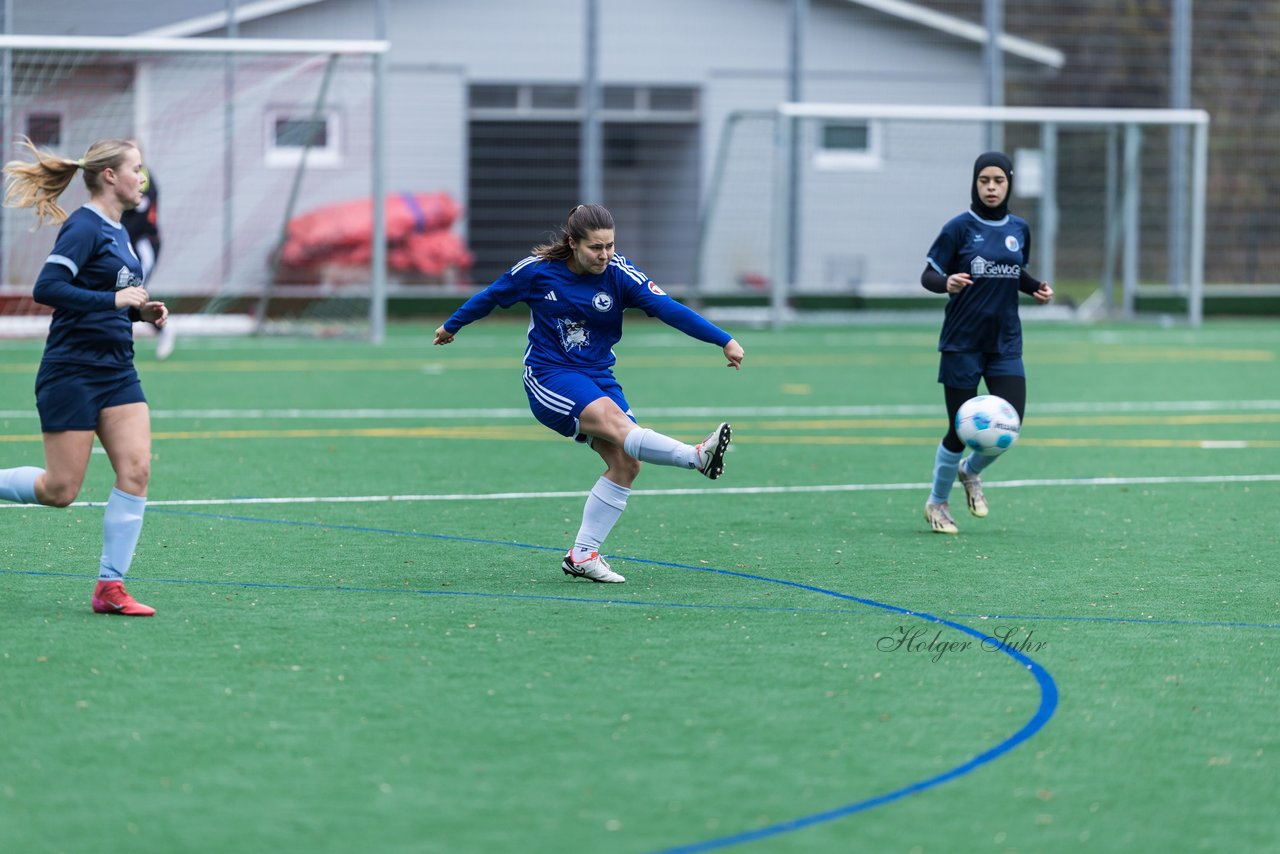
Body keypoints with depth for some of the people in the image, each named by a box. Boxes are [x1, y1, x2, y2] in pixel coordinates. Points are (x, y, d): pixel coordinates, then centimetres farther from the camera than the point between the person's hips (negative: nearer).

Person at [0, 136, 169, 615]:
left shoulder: (117, 232, 14)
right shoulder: (84, 227, -13)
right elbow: (46, 289, -23)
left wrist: (141, 311, 8)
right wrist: (113, 299, -25)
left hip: (117, 373, 8)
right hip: (72, 372, -8)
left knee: (136, 471, -6)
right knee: (60, 490, -5)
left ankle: (110, 588, -4)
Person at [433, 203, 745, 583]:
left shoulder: (619, 274, -7)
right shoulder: (537, 270, -9)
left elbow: (669, 309, -16)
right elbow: (491, 296, 9)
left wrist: (724, 340, -26)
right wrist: (451, 325, 24)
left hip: (597, 378, 4)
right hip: (549, 377, -4)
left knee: (626, 463, -10)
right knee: (615, 421, -31)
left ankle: (582, 555, 0)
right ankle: (697, 456, -52)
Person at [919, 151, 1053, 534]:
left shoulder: (1019, 230, 7)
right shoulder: (960, 228, -7)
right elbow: (928, 276, -6)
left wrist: (1036, 287, 2)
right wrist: (947, 283, -28)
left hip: (1005, 343, 4)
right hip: (962, 342, -4)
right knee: (961, 430, -1)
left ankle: (970, 472, 23)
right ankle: (937, 502, 22)